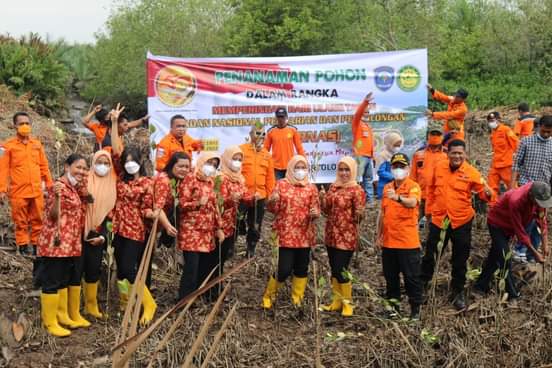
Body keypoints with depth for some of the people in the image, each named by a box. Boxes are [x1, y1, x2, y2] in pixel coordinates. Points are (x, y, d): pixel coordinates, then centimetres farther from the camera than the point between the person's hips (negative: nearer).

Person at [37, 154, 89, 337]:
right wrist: (57, 197, -31)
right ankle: (50, 322, 3)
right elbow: (52, 215, -19)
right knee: (52, 281, -3)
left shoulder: (74, 189, 16)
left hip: (72, 244, 10)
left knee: (72, 280, 15)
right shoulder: (58, 186, -12)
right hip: (56, 243, -10)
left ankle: (69, 315, 25)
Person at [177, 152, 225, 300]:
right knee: (191, 267, -10)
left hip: (207, 232, 7)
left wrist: (219, 228, 13)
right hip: (191, 231, -7)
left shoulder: (210, 181, 14)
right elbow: (182, 204, -10)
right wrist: (198, 203, -27)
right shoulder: (190, 179, -7)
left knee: (206, 266, 8)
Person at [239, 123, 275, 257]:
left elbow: (270, 177, 11)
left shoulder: (267, 154, 9)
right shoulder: (241, 150, -4)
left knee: (255, 226, 11)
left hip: (260, 197, 4)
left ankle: (251, 250, 23)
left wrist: (268, 193, 7)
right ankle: (229, 248, 11)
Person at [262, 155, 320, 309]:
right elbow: (272, 209, 0)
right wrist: (272, 201, -23)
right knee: (285, 269, -6)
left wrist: (315, 213, -16)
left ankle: (297, 299, 26)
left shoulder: (311, 188, 6)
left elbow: (316, 209, 7)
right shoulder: (281, 184, 0)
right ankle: (268, 295, 19)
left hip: (304, 235, 3)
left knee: (301, 268, 9)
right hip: (285, 234, -3)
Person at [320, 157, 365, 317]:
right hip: (331, 234, 6)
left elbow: (357, 218, -13)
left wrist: (360, 213, -34)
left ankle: (347, 303, 13)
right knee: (334, 270, 13)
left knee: (341, 270, -5)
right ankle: (337, 301, 27)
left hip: (346, 237, -6)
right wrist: (322, 199, -5)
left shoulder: (357, 190, -11)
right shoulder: (334, 186, 8)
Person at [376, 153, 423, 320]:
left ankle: (415, 307, 14)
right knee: (390, 275, 14)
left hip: (408, 242, -6)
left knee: (411, 276, 2)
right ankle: (394, 304, 27)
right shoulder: (387, 187, 11)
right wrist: (379, 234, 14)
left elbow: (412, 202, -31)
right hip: (388, 242, 6)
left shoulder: (413, 186, -8)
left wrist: (398, 198, -50)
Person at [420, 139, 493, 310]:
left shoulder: (471, 172, -11)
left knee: (460, 260, 10)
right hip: (438, 219, 2)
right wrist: (432, 203, 13)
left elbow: (484, 192, -11)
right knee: (430, 254, 13)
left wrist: (488, 194, -32)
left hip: (461, 221, -2)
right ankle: (422, 283, 31)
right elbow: (431, 187, 15)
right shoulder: (439, 167, -2)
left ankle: (458, 292, 26)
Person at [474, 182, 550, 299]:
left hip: (509, 225, 7)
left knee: (495, 256, 16)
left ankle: (481, 285, 28)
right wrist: (535, 253, -28)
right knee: (505, 259, -11)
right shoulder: (516, 201, -41)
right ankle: (513, 294, -2)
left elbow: (542, 218, -11)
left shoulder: (539, 195, -23)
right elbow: (520, 232, -33)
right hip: (497, 223, -7)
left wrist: (545, 244, -13)